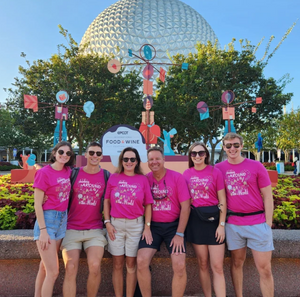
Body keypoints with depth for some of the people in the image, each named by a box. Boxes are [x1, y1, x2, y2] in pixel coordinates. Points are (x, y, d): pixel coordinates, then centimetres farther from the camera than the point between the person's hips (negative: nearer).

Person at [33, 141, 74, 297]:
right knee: (53, 272, -5)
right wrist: (43, 230, -16)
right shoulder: (44, 172, -13)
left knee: (45, 266, 17)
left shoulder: (68, 171, 4)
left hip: (62, 220, 6)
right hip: (47, 219, -6)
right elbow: (37, 204, -13)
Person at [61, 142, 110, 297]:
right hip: (71, 229, 1)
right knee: (70, 269, -7)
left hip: (95, 229, 0)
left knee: (95, 266, -15)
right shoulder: (74, 173, 2)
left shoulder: (107, 176, 3)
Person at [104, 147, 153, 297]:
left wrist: (147, 226, -4)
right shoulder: (114, 178, 1)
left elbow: (148, 204, 2)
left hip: (136, 225, 0)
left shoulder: (142, 179, 0)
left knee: (131, 264, 10)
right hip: (115, 224, 1)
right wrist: (107, 222, -2)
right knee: (117, 264, 10)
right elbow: (106, 201, 4)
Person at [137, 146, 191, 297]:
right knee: (141, 261, -13)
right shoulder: (145, 179, -1)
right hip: (152, 226, 2)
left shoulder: (177, 177, -8)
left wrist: (179, 234, -10)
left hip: (173, 225, -1)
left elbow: (185, 206, -8)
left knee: (179, 266, -12)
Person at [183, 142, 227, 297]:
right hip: (195, 220, 3)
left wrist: (222, 225, -9)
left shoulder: (215, 172, -5)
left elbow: (222, 201, -4)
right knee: (202, 264, 13)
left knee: (217, 267, 1)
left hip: (213, 219, -2)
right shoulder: (186, 174, 3)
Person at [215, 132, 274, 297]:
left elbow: (267, 196, 0)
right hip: (233, 224, 1)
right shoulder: (218, 168, 0)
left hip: (258, 223, -1)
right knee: (237, 263, 15)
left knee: (264, 268, 4)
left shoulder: (256, 166, -3)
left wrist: (268, 223, -4)